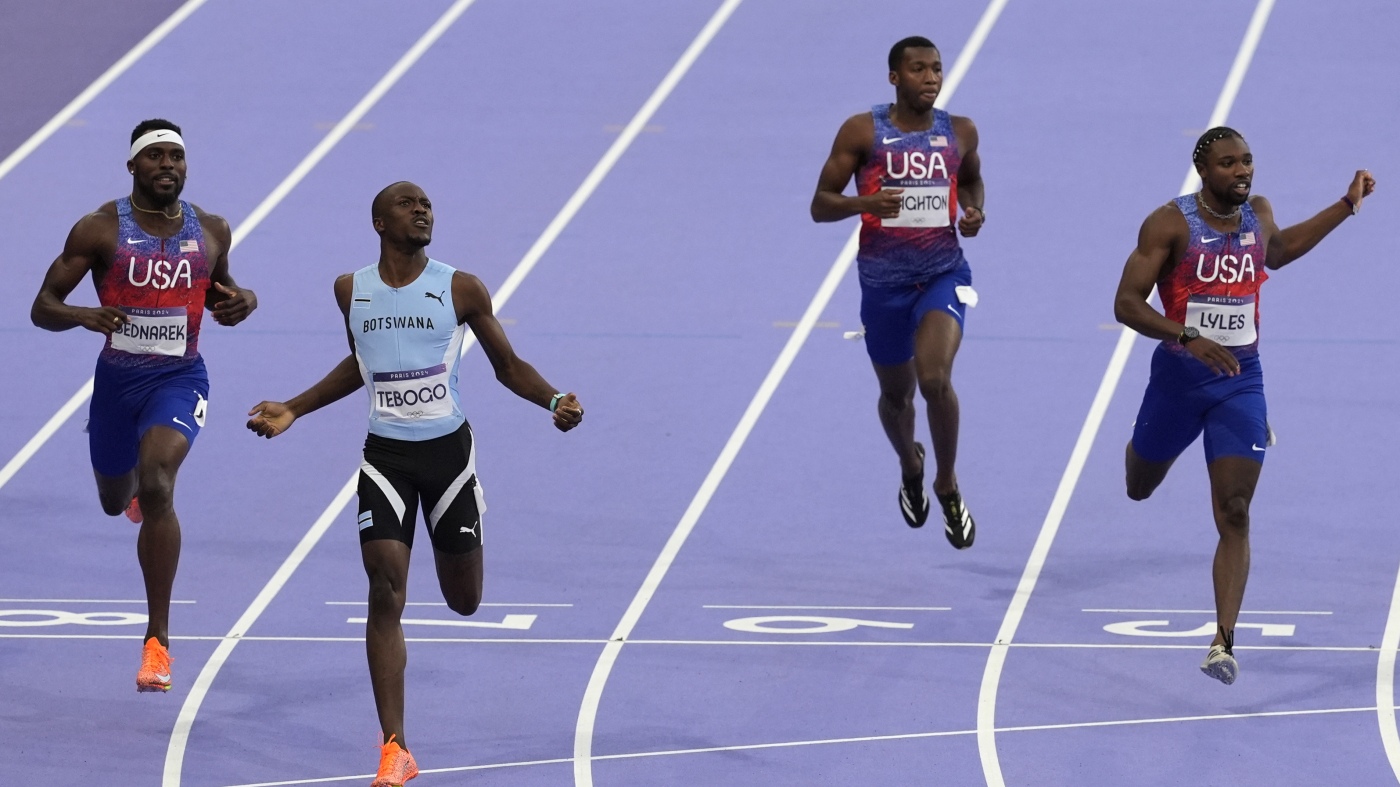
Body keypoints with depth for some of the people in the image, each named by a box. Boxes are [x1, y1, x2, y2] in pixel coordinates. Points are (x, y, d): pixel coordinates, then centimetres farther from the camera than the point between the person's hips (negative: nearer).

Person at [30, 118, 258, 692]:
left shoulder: (211, 231, 1)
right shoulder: (99, 230, -8)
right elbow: (42, 307, -7)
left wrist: (240, 302, -2)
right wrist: (83, 316, -29)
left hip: (180, 377, -1)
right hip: (117, 378, 1)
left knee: (156, 487, -26)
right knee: (116, 502, 21)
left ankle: (158, 639, -22)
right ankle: (138, 484, 65)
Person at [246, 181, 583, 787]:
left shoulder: (460, 290, -6)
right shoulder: (352, 291, 2)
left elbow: (507, 366, 3)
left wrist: (555, 401, -15)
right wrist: (292, 410, 16)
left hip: (448, 450, 0)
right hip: (385, 457, 0)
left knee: (464, 601, 10)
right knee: (386, 593, -13)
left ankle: (452, 546, 52)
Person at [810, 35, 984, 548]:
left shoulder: (960, 134, 1)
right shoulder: (862, 132, -6)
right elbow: (820, 206, -5)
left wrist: (974, 212, 2)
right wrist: (863, 203, -25)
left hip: (943, 274, 0)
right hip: (883, 280, 0)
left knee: (935, 379, -23)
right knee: (896, 394, 16)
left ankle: (947, 486, -1)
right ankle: (910, 468, 50)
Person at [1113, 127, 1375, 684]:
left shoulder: (1258, 214, 1)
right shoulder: (1170, 224, -15)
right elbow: (1126, 303, -20)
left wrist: (1347, 206, 23)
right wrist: (1188, 338, -33)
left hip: (1241, 380, 2)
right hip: (1179, 375, -2)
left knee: (1234, 514, -9)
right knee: (1140, 487, 22)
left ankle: (1223, 643, -10)